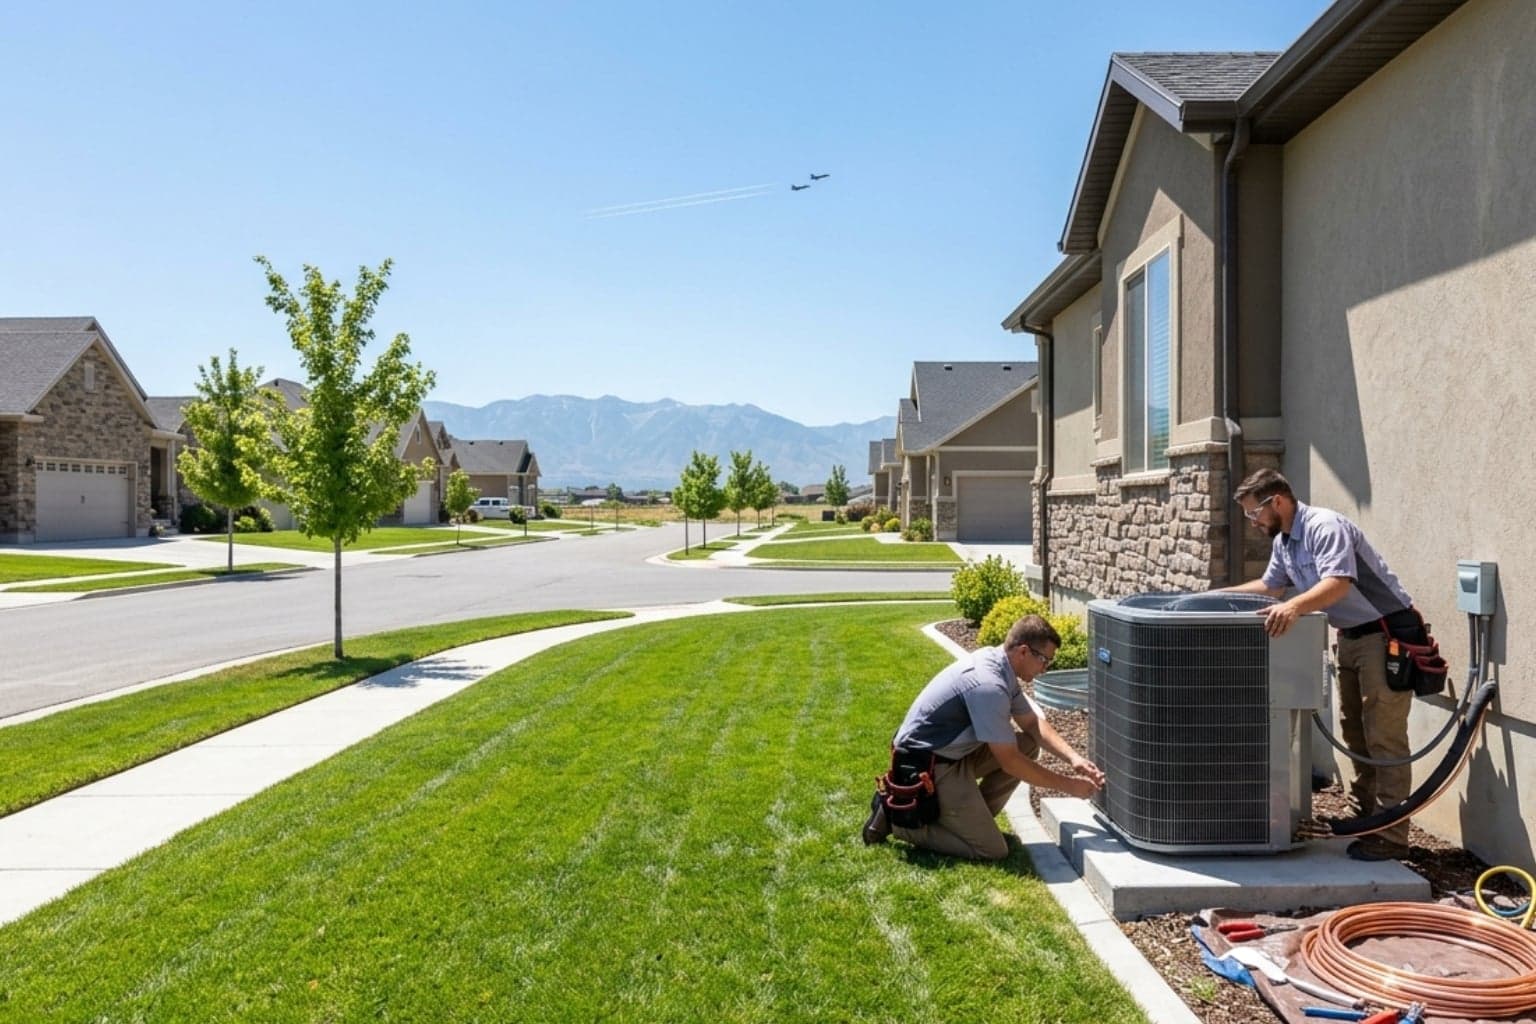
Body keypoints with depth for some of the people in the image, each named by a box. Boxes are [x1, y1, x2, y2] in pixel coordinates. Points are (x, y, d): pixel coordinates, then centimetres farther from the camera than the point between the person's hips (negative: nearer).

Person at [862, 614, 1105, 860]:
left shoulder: (997, 662, 1)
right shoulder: (989, 686, -28)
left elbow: (1033, 724, 11)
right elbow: (1010, 763, -22)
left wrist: (1074, 758, -2)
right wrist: (1068, 785, -12)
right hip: (929, 766, -10)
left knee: (1028, 744, 5)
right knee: (991, 850, -8)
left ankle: (972, 817, 12)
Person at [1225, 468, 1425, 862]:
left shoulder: (1325, 526, -22)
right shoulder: (1282, 541, 8)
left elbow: (1338, 583, -36)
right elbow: (1270, 585, 24)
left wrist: (1294, 607, -51)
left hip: (1387, 634, -10)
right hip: (1352, 637, 10)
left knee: (1385, 738, -7)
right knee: (1354, 732, 16)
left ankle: (1390, 836, -3)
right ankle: (1364, 816, 27)